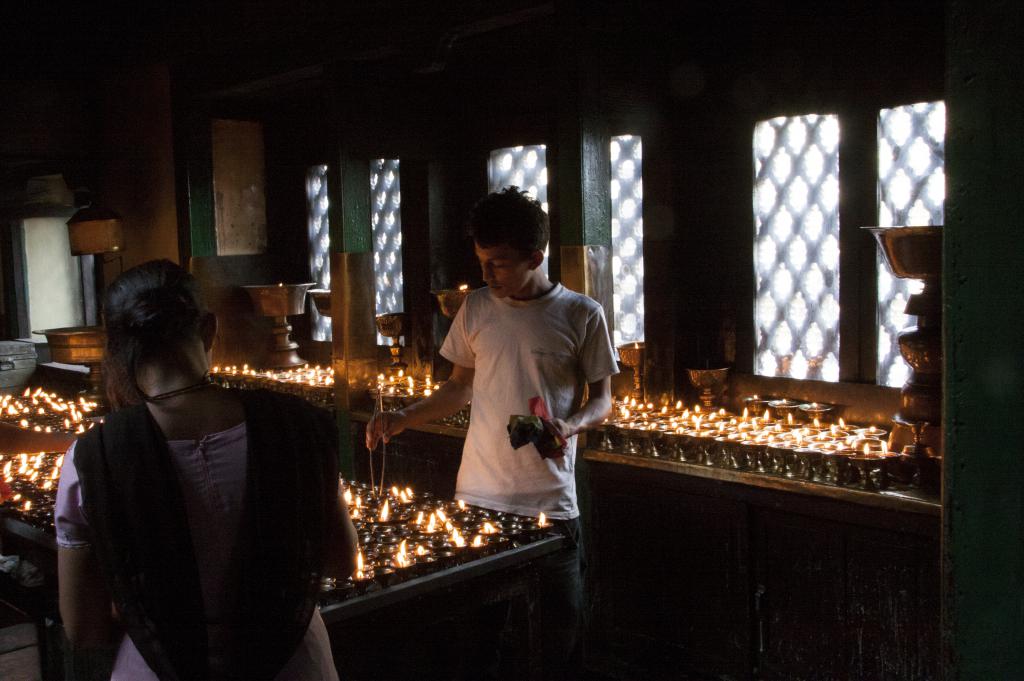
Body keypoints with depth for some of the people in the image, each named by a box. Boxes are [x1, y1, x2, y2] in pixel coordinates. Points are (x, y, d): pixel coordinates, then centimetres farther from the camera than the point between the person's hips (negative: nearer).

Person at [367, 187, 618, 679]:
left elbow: (601, 399, 3)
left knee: (558, 630, 5)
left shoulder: (581, 315, -4)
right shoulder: (476, 310, 5)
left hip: (549, 503, -2)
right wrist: (402, 418, 2)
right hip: (478, 496, 3)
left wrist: (572, 425, -17)